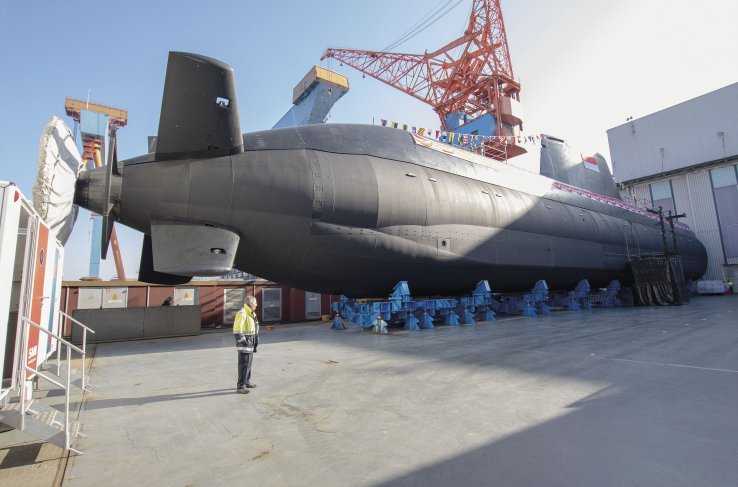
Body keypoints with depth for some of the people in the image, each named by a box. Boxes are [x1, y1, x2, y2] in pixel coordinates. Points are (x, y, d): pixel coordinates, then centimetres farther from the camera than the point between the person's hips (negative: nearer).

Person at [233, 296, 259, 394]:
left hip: (250, 343, 10)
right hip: (244, 343, -10)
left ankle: (247, 382, 32)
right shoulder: (242, 314, -18)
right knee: (244, 364, -5)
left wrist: (255, 341, 20)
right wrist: (244, 341, -21)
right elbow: (237, 331, -21)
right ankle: (240, 386, 3)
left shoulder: (252, 314, 12)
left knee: (249, 363, 19)